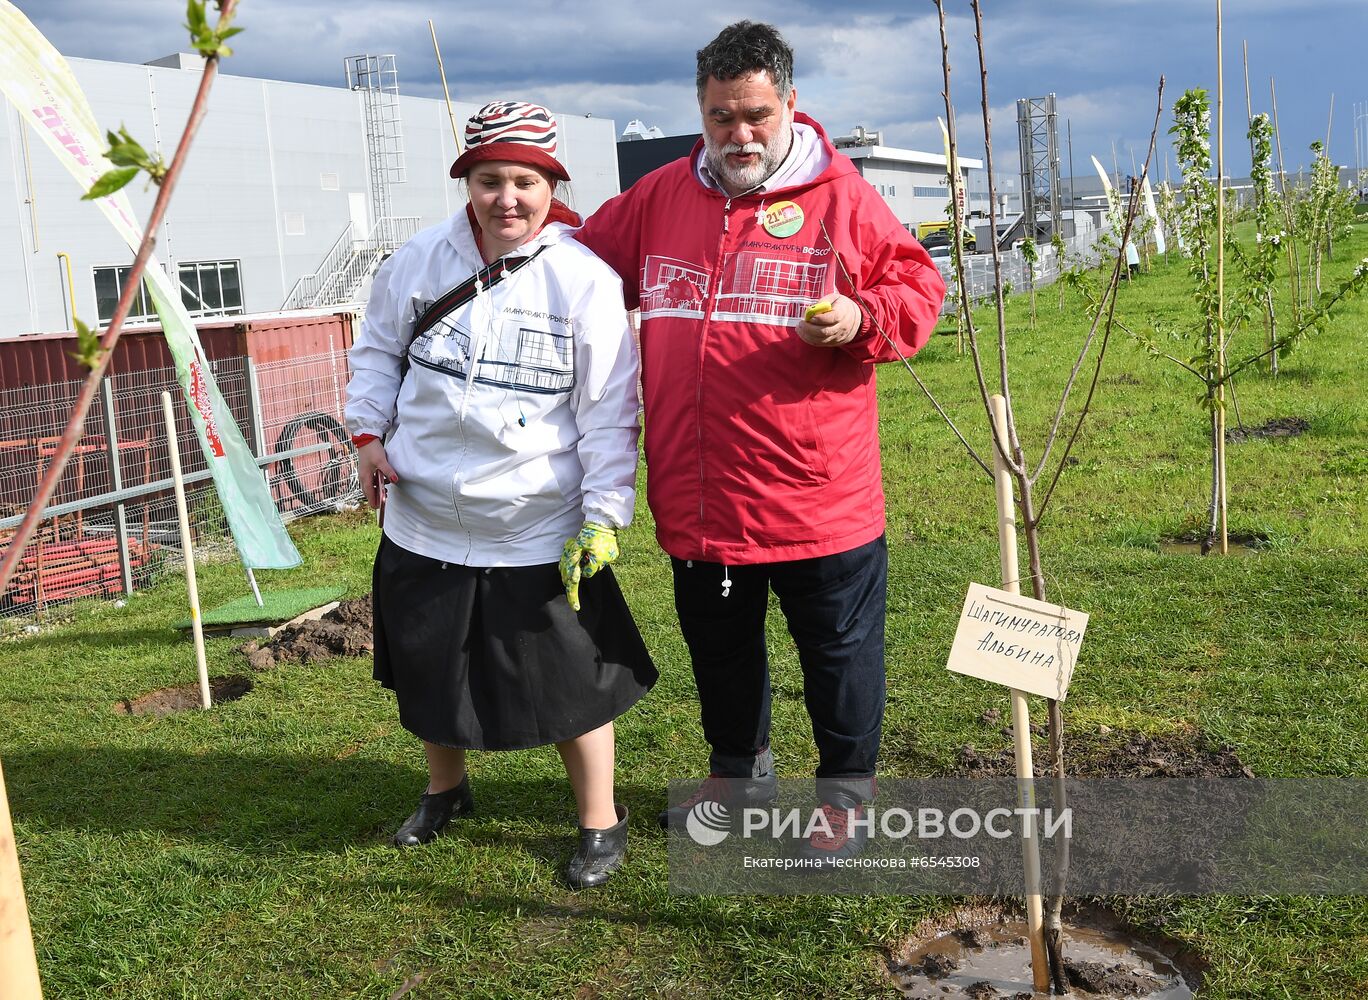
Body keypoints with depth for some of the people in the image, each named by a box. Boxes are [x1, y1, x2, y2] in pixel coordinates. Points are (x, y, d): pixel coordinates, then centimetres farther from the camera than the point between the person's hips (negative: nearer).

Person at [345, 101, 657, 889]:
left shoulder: (586, 282, -12)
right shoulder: (421, 261, -2)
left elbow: (608, 413, -10)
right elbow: (379, 349, 15)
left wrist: (602, 517, -13)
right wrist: (369, 432, 3)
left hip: (540, 535, -4)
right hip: (423, 522, 4)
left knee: (571, 684, 6)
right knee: (430, 672, 22)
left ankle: (601, 822, 29)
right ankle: (446, 788, 49)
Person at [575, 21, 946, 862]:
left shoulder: (841, 197, -4)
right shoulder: (659, 199, 7)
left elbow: (918, 287, -3)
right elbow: (588, 265, 21)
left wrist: (860, 318, -20)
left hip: (818, 498, -4)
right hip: (699, 498, 4)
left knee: (840, 651, 11)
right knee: (719, 648, 22)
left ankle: (847, 794, 33)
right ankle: (739, 770, 46)